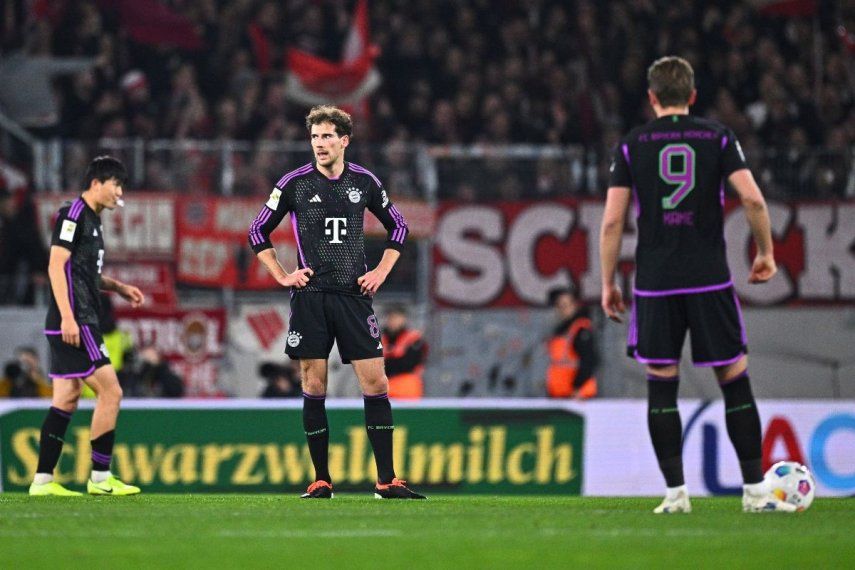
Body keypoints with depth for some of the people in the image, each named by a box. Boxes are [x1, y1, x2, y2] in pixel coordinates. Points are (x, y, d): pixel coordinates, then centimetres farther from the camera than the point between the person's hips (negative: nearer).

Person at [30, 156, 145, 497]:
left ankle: (43, 480, 6)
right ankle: (100, 477, -6)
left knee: (66, 399, 7)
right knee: (110, 391, -9)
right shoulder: (73, 214, -10)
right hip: (74, 323, -10)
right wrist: (67, 316, -23)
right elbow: (57, 265, -17)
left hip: (77, 323, 10)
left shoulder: (92, 219, 19)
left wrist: (118, 287, 18)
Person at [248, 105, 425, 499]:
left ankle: (386, 481, -1)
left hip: (354, 296, 1)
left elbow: (397, 227, 20)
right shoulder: (295, 183, 1)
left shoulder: (364, 182, 6)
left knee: (375, 382, -5)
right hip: (310, 296, -1)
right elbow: (258, 232, 10)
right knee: (313, 387, -1)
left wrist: (381, 271, 9)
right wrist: (283, 276, 2)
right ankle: (321, 481, 6)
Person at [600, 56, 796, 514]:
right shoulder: (718, 138, 4)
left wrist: (608, 283, 8)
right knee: (735, 381, 6)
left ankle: (675, 493, 0)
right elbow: (753, 200, -7)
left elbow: (612, 221, 0)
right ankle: (754, 490, 5)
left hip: (654, 284, 0)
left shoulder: (632, 145, 4)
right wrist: (766, 254, 7)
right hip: (710, 281, 0)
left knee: (661, 386, 6)